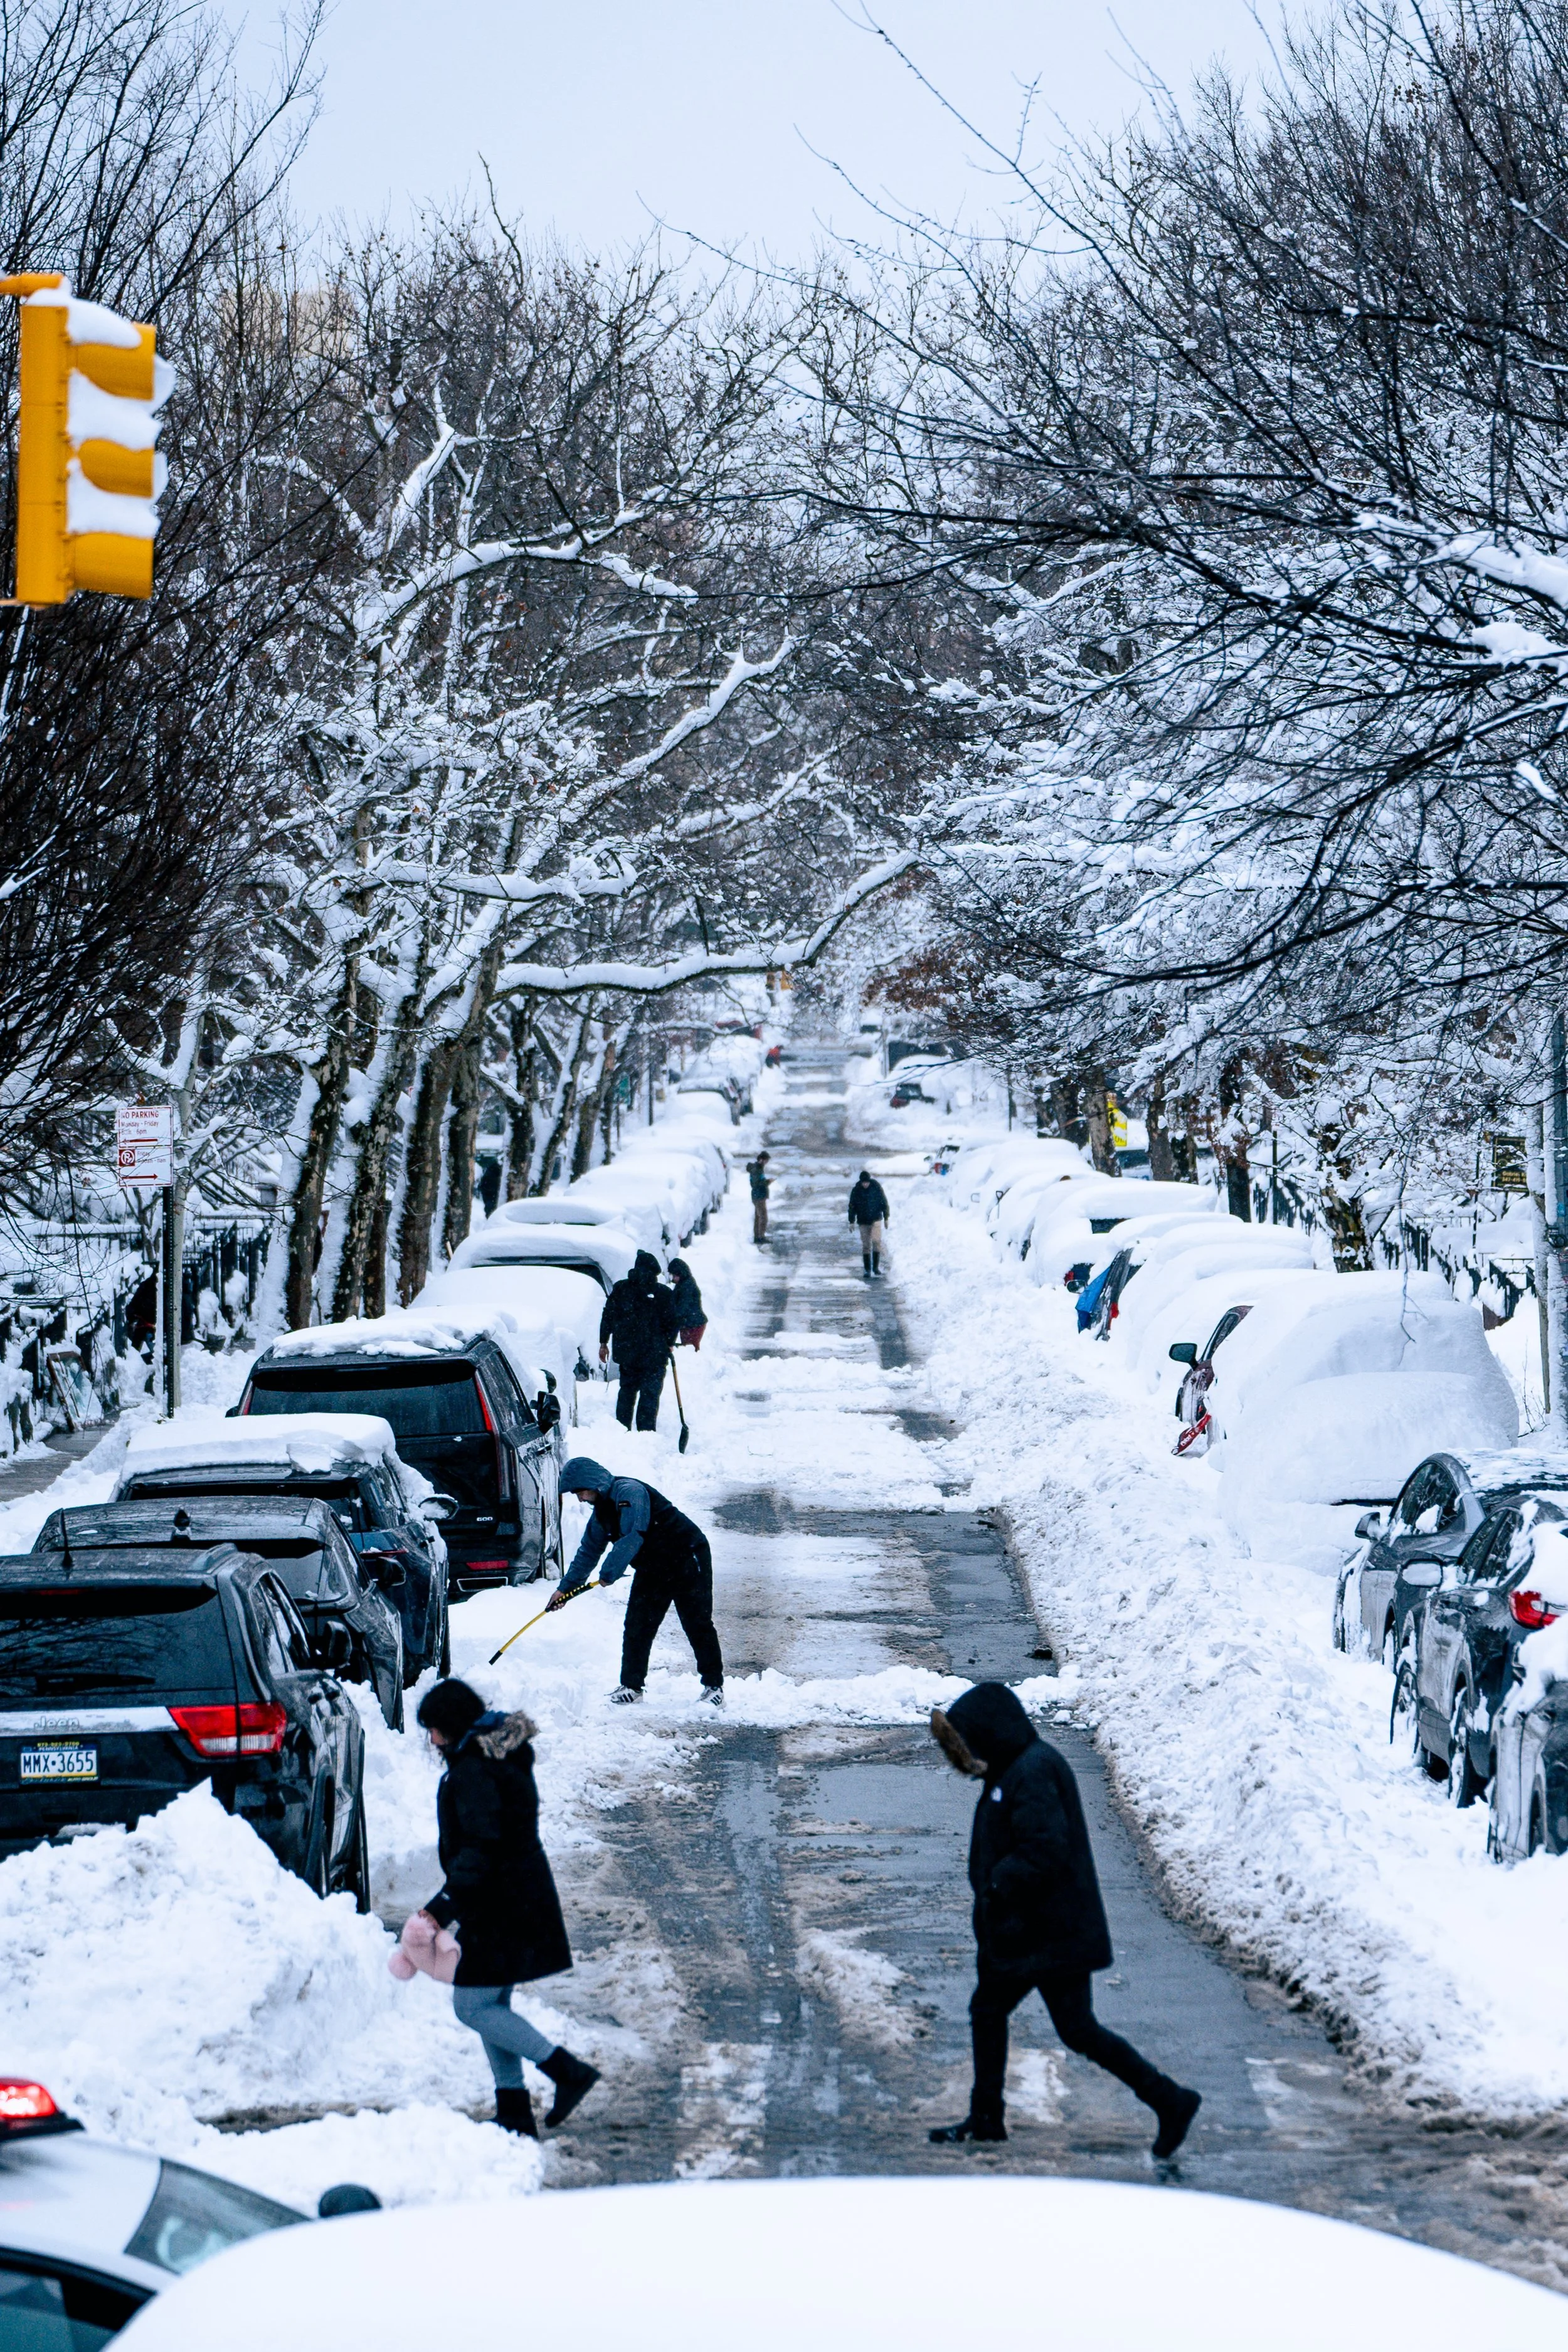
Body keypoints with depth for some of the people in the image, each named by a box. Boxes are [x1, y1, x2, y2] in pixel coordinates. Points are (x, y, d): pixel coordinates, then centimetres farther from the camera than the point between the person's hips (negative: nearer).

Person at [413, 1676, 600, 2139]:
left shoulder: (473, 1772, -18)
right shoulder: (508, 1757, 12)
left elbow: (481, 1849, -24)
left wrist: (444, 1906, -22)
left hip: (498, 1906, -10)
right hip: (525, 1895, 10)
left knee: (473, 2007, -4)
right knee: (491, 2007, 14)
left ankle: (568, 2071, -7)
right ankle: (515, 2113, 15)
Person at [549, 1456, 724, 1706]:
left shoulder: (628, 1493, -22)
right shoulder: (602, 1512, 9)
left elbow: (632, 1537, -31)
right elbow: (588, 1551, 19)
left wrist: (609, 1572, -25)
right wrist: (566, 1588, 16)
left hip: (688, 1559, -9)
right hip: (651, 1570, 9)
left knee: (698, 1625, -6)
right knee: (637, 1626, 2)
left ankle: (714, 1685, 1)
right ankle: (631, 1685, 9)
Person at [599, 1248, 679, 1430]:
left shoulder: (620, 1289, 1)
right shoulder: (662, 1293, -8)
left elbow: (607, 1317, 5)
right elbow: (671, 1323, -4)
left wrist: (604, 1343, 15)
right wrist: (669, 1344, 12)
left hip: (625, 1352, 3)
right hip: (654, 1355, -3)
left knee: (627, 1390, 18)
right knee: (650, 1394, 0)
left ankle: (622, 1432, 20)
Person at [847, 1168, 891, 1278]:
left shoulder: (876, 1188, -4)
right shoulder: (856, 1191, -2)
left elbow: (884, 1203, 4)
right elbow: (852, 1206, 6)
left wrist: (886, 1218, 4)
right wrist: (852, 1222, 4)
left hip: (876, 1219, -1)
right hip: (863, 1222, 1)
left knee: (876, 1241, -14)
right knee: (866, 1245, 0)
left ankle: (876, 1266, -3)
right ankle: (867, 1270, 5)